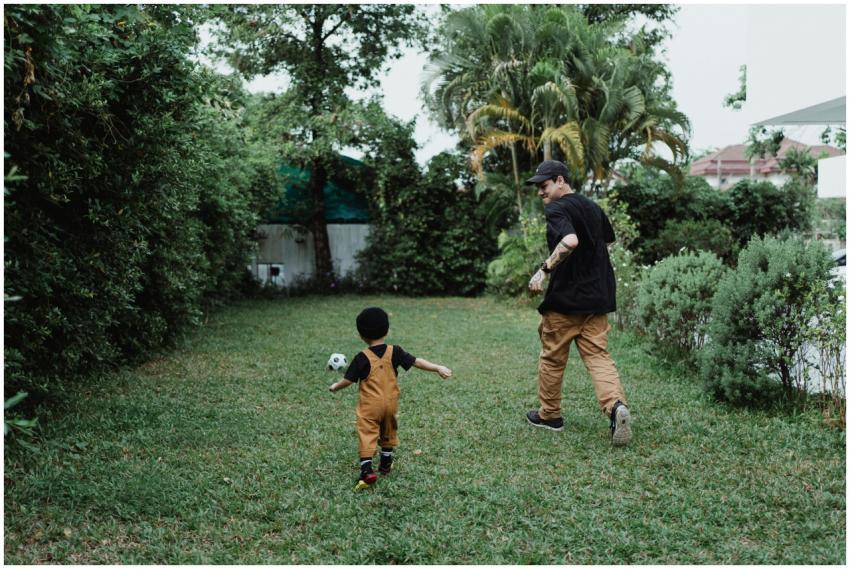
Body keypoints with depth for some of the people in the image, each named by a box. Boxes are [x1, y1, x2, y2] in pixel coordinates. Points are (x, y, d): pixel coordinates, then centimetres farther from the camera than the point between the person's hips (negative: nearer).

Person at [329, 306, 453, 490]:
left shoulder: (362, 358, -13)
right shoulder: (394, 352, -6)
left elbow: (348, 380, -10)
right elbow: (416, 362, -7)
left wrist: (335, 387, 9)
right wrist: (438, 368, -3)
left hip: (369, 406, -4)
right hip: (390, 403, 4)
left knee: (367, 436, -3)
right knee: (388, 433, 22)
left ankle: (367, 471, -15)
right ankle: (385, 464, 35)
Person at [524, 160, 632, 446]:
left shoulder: (556, 209, -13)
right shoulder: (593, 207, 12)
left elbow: (569, 241, -31)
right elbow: (608, 241, 24)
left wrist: (545, 269, -27)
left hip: (565, 297, -6)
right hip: (597, 296, 7)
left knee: (552, 357, 10)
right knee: (598, 355, 4)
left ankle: (549, 414, 23)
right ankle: (616, 405, -19)